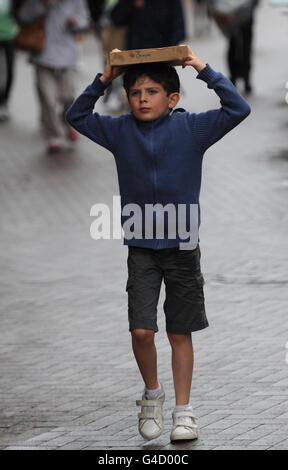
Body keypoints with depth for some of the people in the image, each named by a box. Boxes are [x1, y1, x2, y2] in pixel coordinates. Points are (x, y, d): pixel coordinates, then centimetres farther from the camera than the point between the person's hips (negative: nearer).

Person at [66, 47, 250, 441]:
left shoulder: (191, 127, -4)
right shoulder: (120, 131, 3)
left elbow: (238, 109, -9)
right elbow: (77, 116, 14)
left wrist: (205, 70, -12)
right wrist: (104, 80, 2)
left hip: (182, 246, -1)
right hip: (141, 248, 1)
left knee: (180, 332, 7)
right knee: (141, 330, -9)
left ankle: (183, 410, 17)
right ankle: (152, 393, 17)